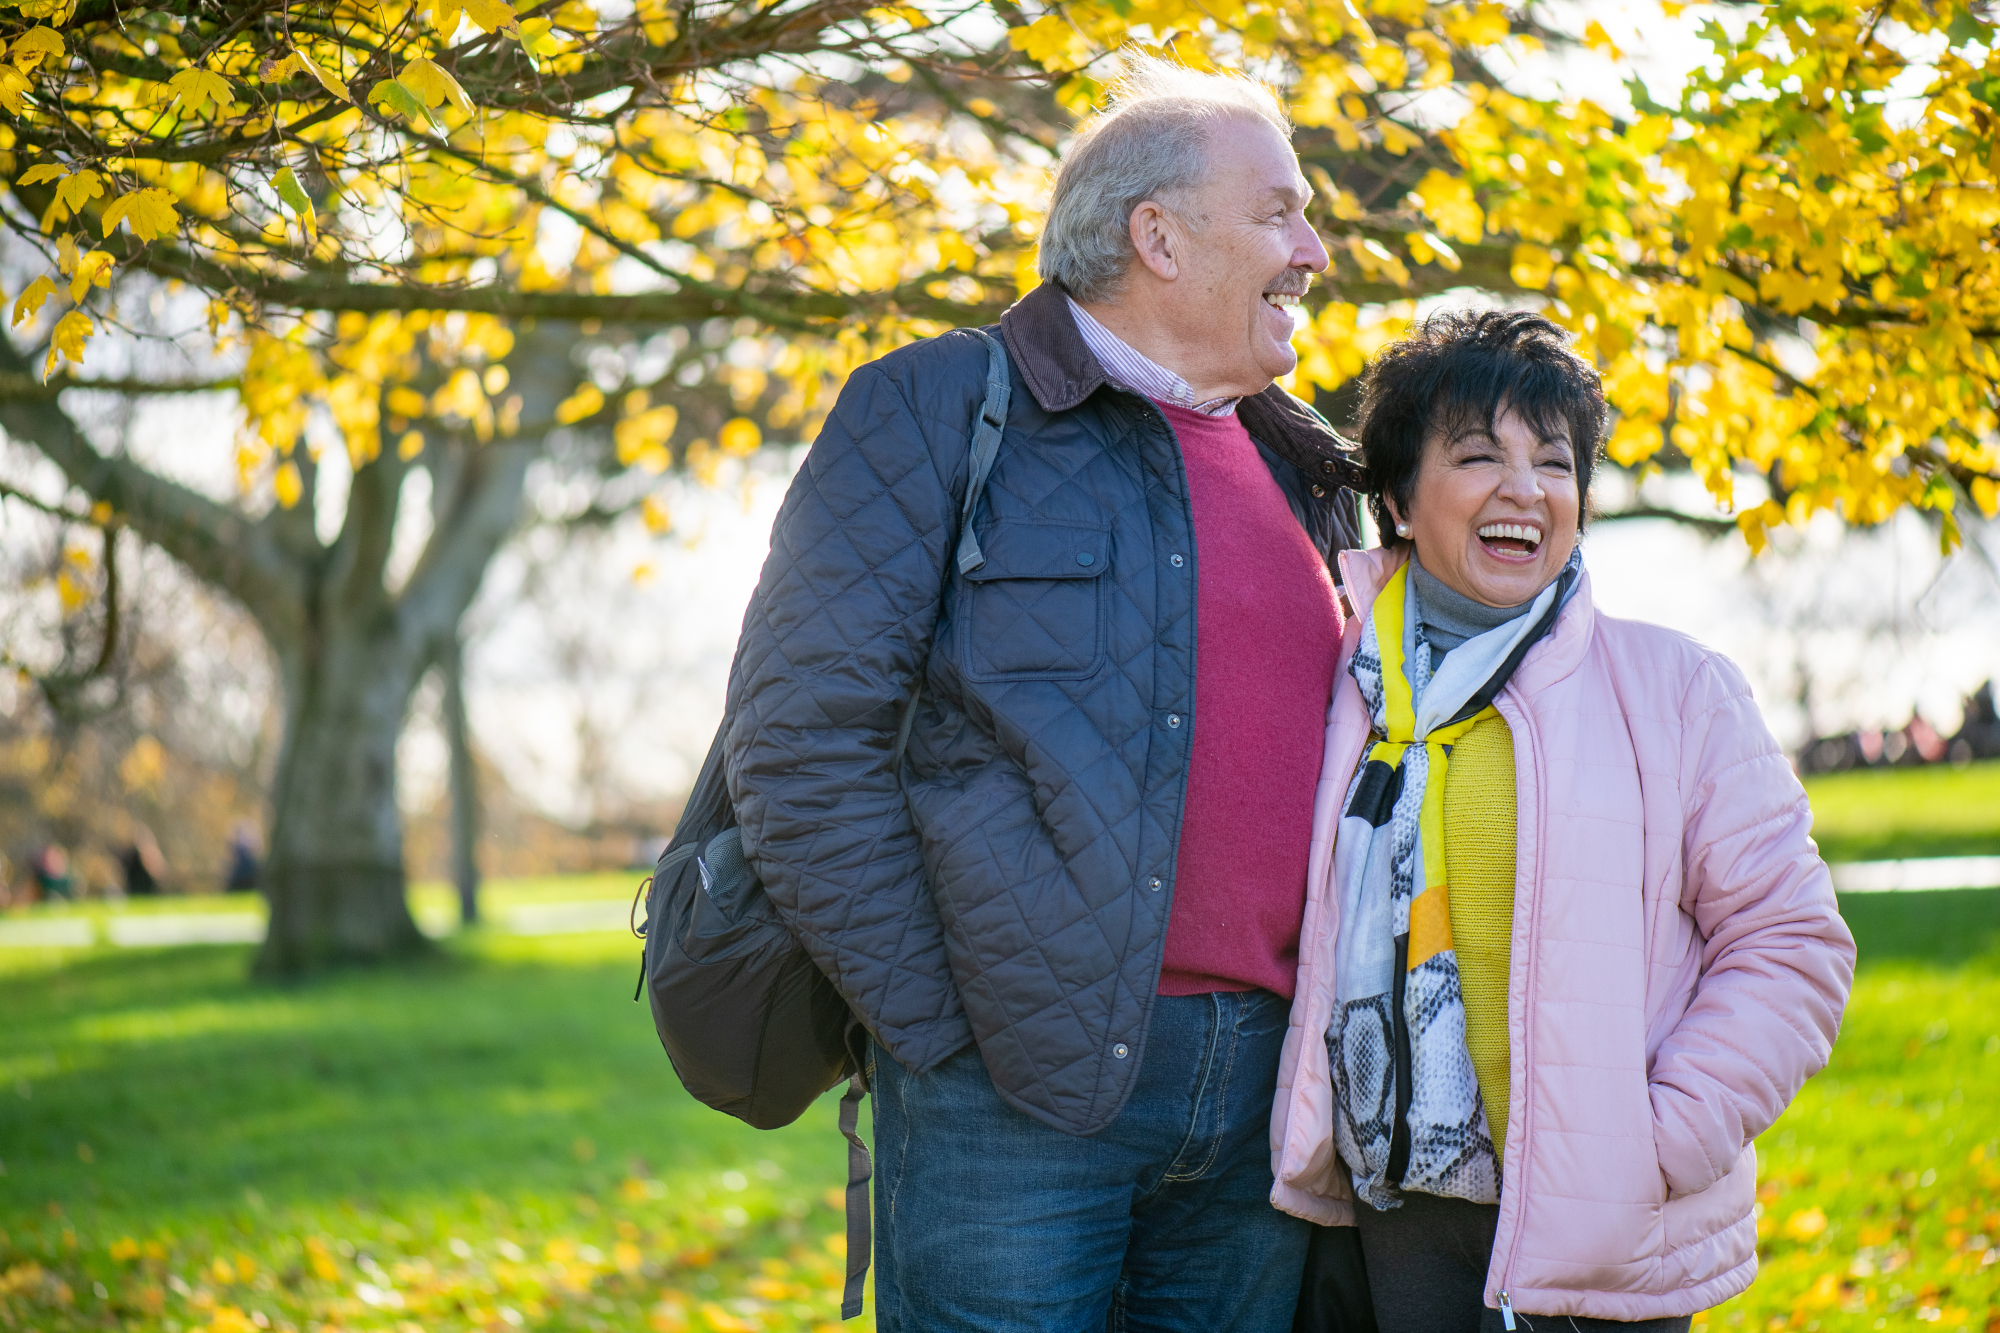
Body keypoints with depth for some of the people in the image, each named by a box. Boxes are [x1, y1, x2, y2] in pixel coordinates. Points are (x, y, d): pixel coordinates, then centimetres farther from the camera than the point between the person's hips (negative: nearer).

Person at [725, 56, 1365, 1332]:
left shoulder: (1301, 470, 18)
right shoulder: (935, 413, -2)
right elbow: (801, 738, -10)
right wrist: (939, 1026, -12)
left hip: (1265, 1093, 6)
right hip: (1025, 1085, -6)